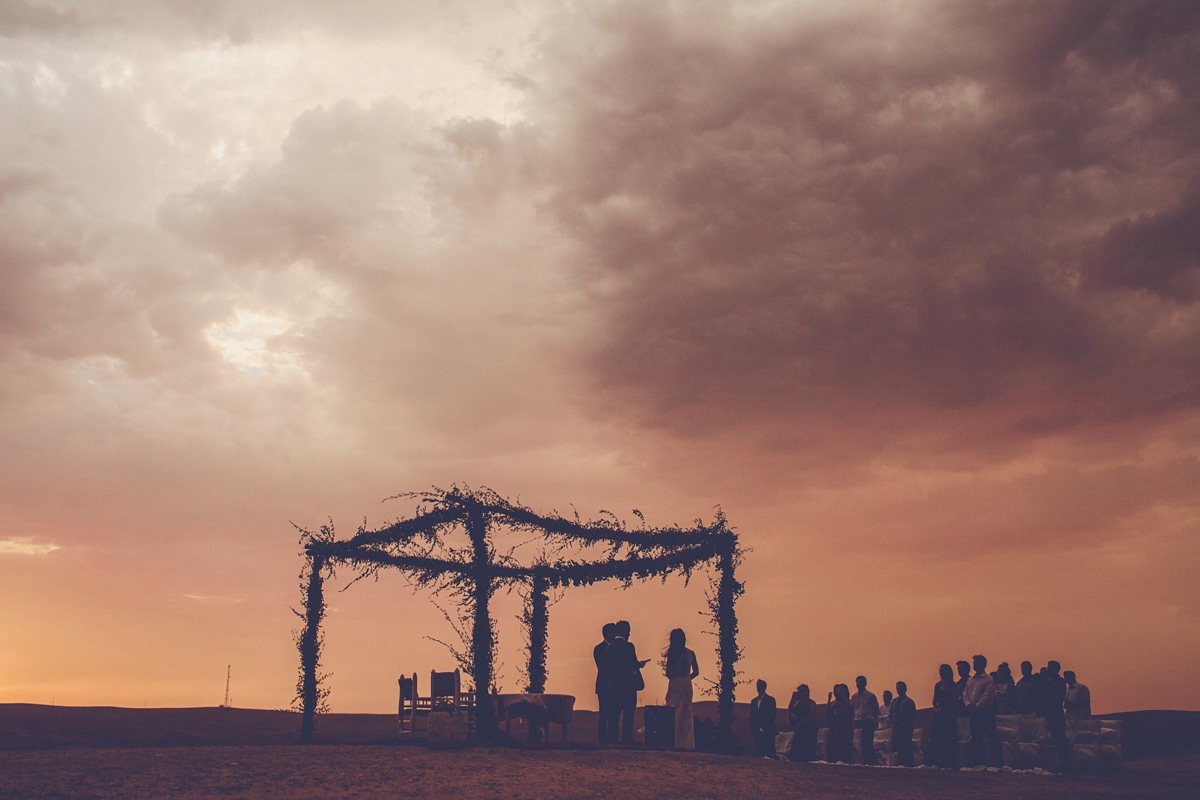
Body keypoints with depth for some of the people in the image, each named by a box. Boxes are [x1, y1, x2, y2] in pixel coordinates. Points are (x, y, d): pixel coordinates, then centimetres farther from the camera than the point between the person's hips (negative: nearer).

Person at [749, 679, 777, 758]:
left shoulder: (770, 700, 0)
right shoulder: (754, 701, 20)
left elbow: (771, 716, -6)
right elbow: (752, 716, 19)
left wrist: (763, 728, -12)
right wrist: (752, 728, 5)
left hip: (767, 731, -5)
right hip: (757, 730, 5)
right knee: (758, 752, -1)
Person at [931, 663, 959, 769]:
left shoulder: (953, 686, -2)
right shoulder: (937, 685, 13)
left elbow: (954, 702, -8)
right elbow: (934, 701, 12)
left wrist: (942, 710, -14)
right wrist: (936, 709, -7)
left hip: (949, 714, -5)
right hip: (938, 716, 5)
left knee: (949, 739, -6)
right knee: (937, 739, 2)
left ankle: (950, 764, -5)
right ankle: (938, 763, 5)